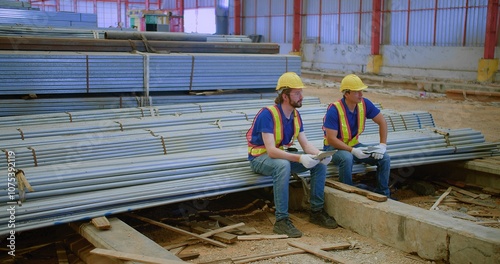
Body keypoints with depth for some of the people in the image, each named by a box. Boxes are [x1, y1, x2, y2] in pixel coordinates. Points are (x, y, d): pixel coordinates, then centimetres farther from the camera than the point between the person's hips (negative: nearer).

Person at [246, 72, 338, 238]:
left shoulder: (296, 115, 1)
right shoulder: (267, 114, -24)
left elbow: (306, 145, 0)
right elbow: (271, 151, -32)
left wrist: (319, 154, -23)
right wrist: (300, 158, -42)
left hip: (283, 154, 8)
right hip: (260, 158, -7)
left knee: (320, 163, -8)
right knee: (283, 165, -40)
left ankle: (317, 211, 1)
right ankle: (281, 221, -33)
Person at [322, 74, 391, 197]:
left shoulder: (364, 104, -8)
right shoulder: (334, 110, -24)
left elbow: (382, 122, 3)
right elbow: (331, 139, -25)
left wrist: (383, 145, -7)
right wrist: (353, 151, -33)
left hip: (354, 144, 6)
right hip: (334, 147, -6)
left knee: (384, 158, -10)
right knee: (347, 158, -39)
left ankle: (383, 195, 6)